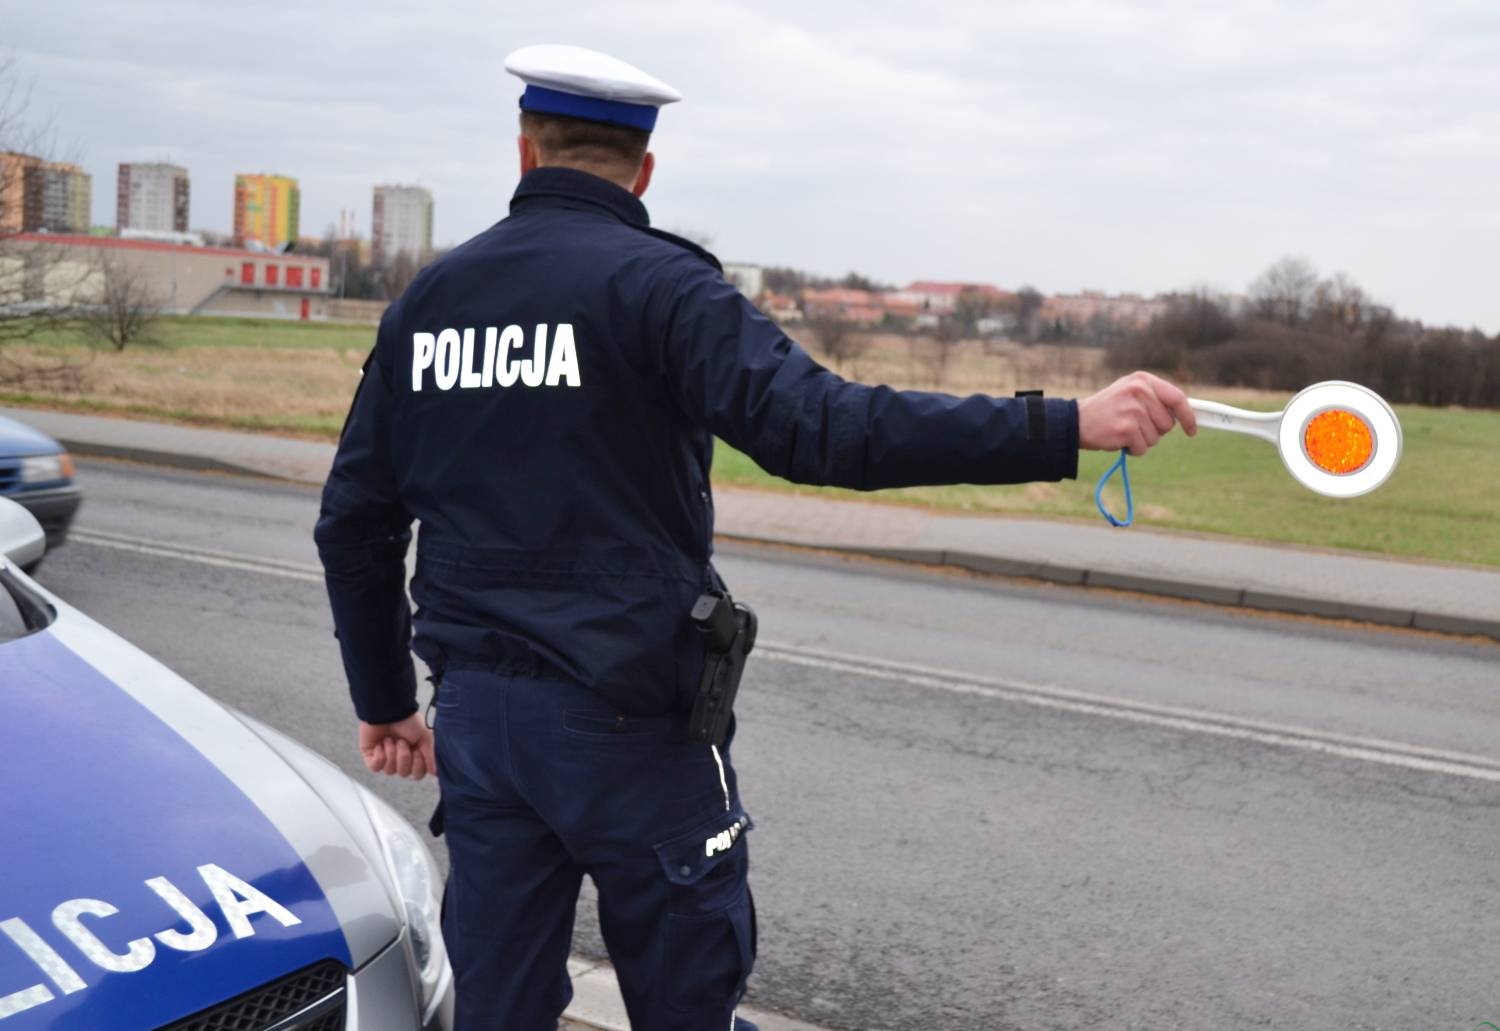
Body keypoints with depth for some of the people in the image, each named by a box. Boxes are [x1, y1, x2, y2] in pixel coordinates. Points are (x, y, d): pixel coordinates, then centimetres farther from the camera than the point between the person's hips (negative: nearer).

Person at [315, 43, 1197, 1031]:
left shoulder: (428, 297, 7)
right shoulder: (656, 285, -10)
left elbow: (355, 522, 10)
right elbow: (821, 426, -25)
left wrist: (384, 698, 22)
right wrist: (1069, 427, -26)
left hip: (475, 716, 5)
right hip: (623, 720, -5)